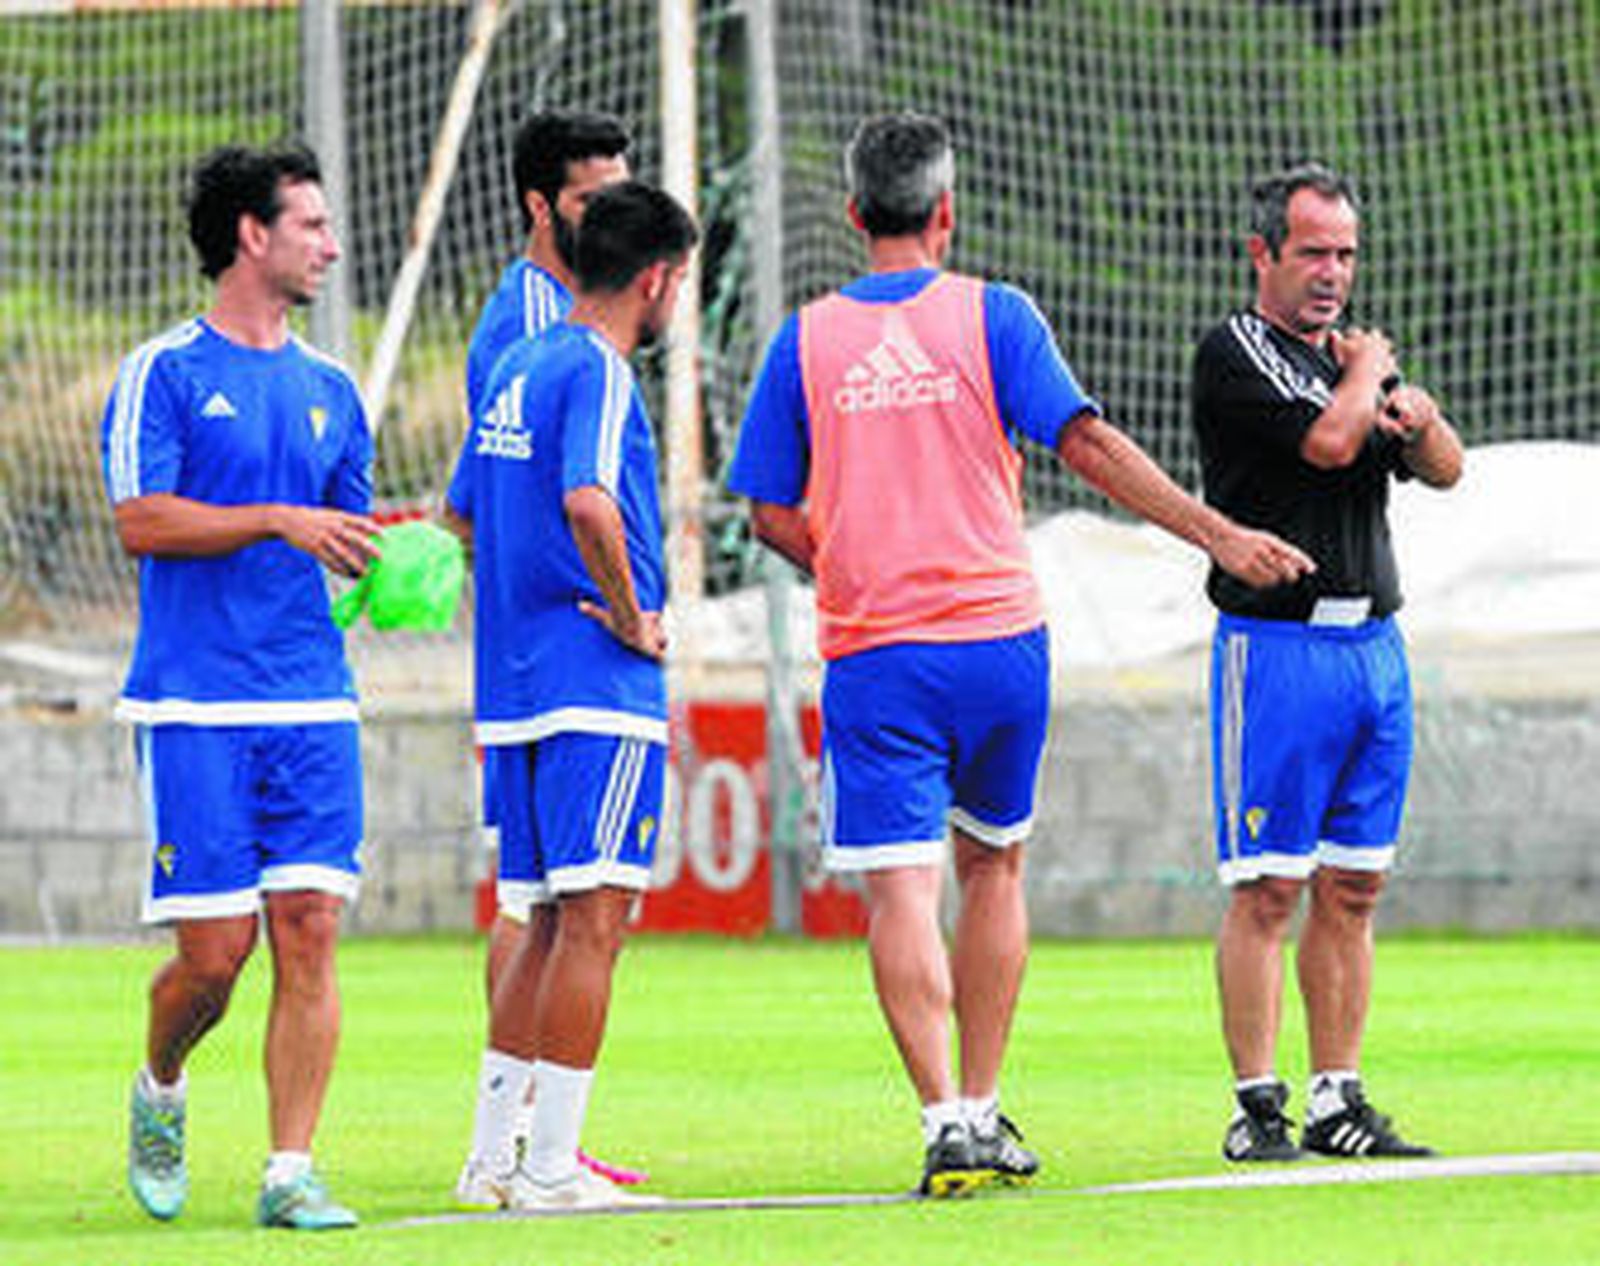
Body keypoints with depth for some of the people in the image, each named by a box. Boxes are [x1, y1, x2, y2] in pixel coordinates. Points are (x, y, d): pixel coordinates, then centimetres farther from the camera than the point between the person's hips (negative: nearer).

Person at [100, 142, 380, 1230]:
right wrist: (278, 521, -18)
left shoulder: (329, 391, 16)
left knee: (310, 928, -6)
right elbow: (141, 520, -11)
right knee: (215, 947, -6)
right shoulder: (164, 374, -1)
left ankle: (291, 1172, -3)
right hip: (195, 706, -5)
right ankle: (160, 1091, 25)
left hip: (314, 707, 5)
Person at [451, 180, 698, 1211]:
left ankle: (495, 1153, 17)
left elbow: (469, 524, 25)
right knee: (594, 918, -7)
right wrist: (632, 617, -16)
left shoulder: (517, 370, 16)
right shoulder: (599, 373, -12)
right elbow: (588, 504, -30)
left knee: (558, 918, 15)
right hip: (599, 690, -9)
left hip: (515, 687, 9)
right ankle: (551, 1166, -10)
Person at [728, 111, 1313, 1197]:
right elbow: (1088, 443, -9)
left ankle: (947, 1121, -19)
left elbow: (772, 512, 5)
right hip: (1000, 636, 1)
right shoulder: (991, 316, -1)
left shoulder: (806, 341, 4)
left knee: (900, 888, -5)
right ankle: (984, 1114, 20)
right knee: (993, 865, 17)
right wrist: (1218, 535, -7)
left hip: (872, 653, -1)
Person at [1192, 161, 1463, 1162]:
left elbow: (1447, 472, 13)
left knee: (1354, 889, 7)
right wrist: (1367, 372, 0)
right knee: (1267, 887, -7)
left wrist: (1419, 417, -8)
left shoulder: (1354, 354, 17)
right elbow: (1328, 441, -19)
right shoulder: (1234, 354, -6)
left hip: (1376, 646, 7)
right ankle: (1257, 1107, -5)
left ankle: (1338, 1104, 11)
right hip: (1277, 646, -7)